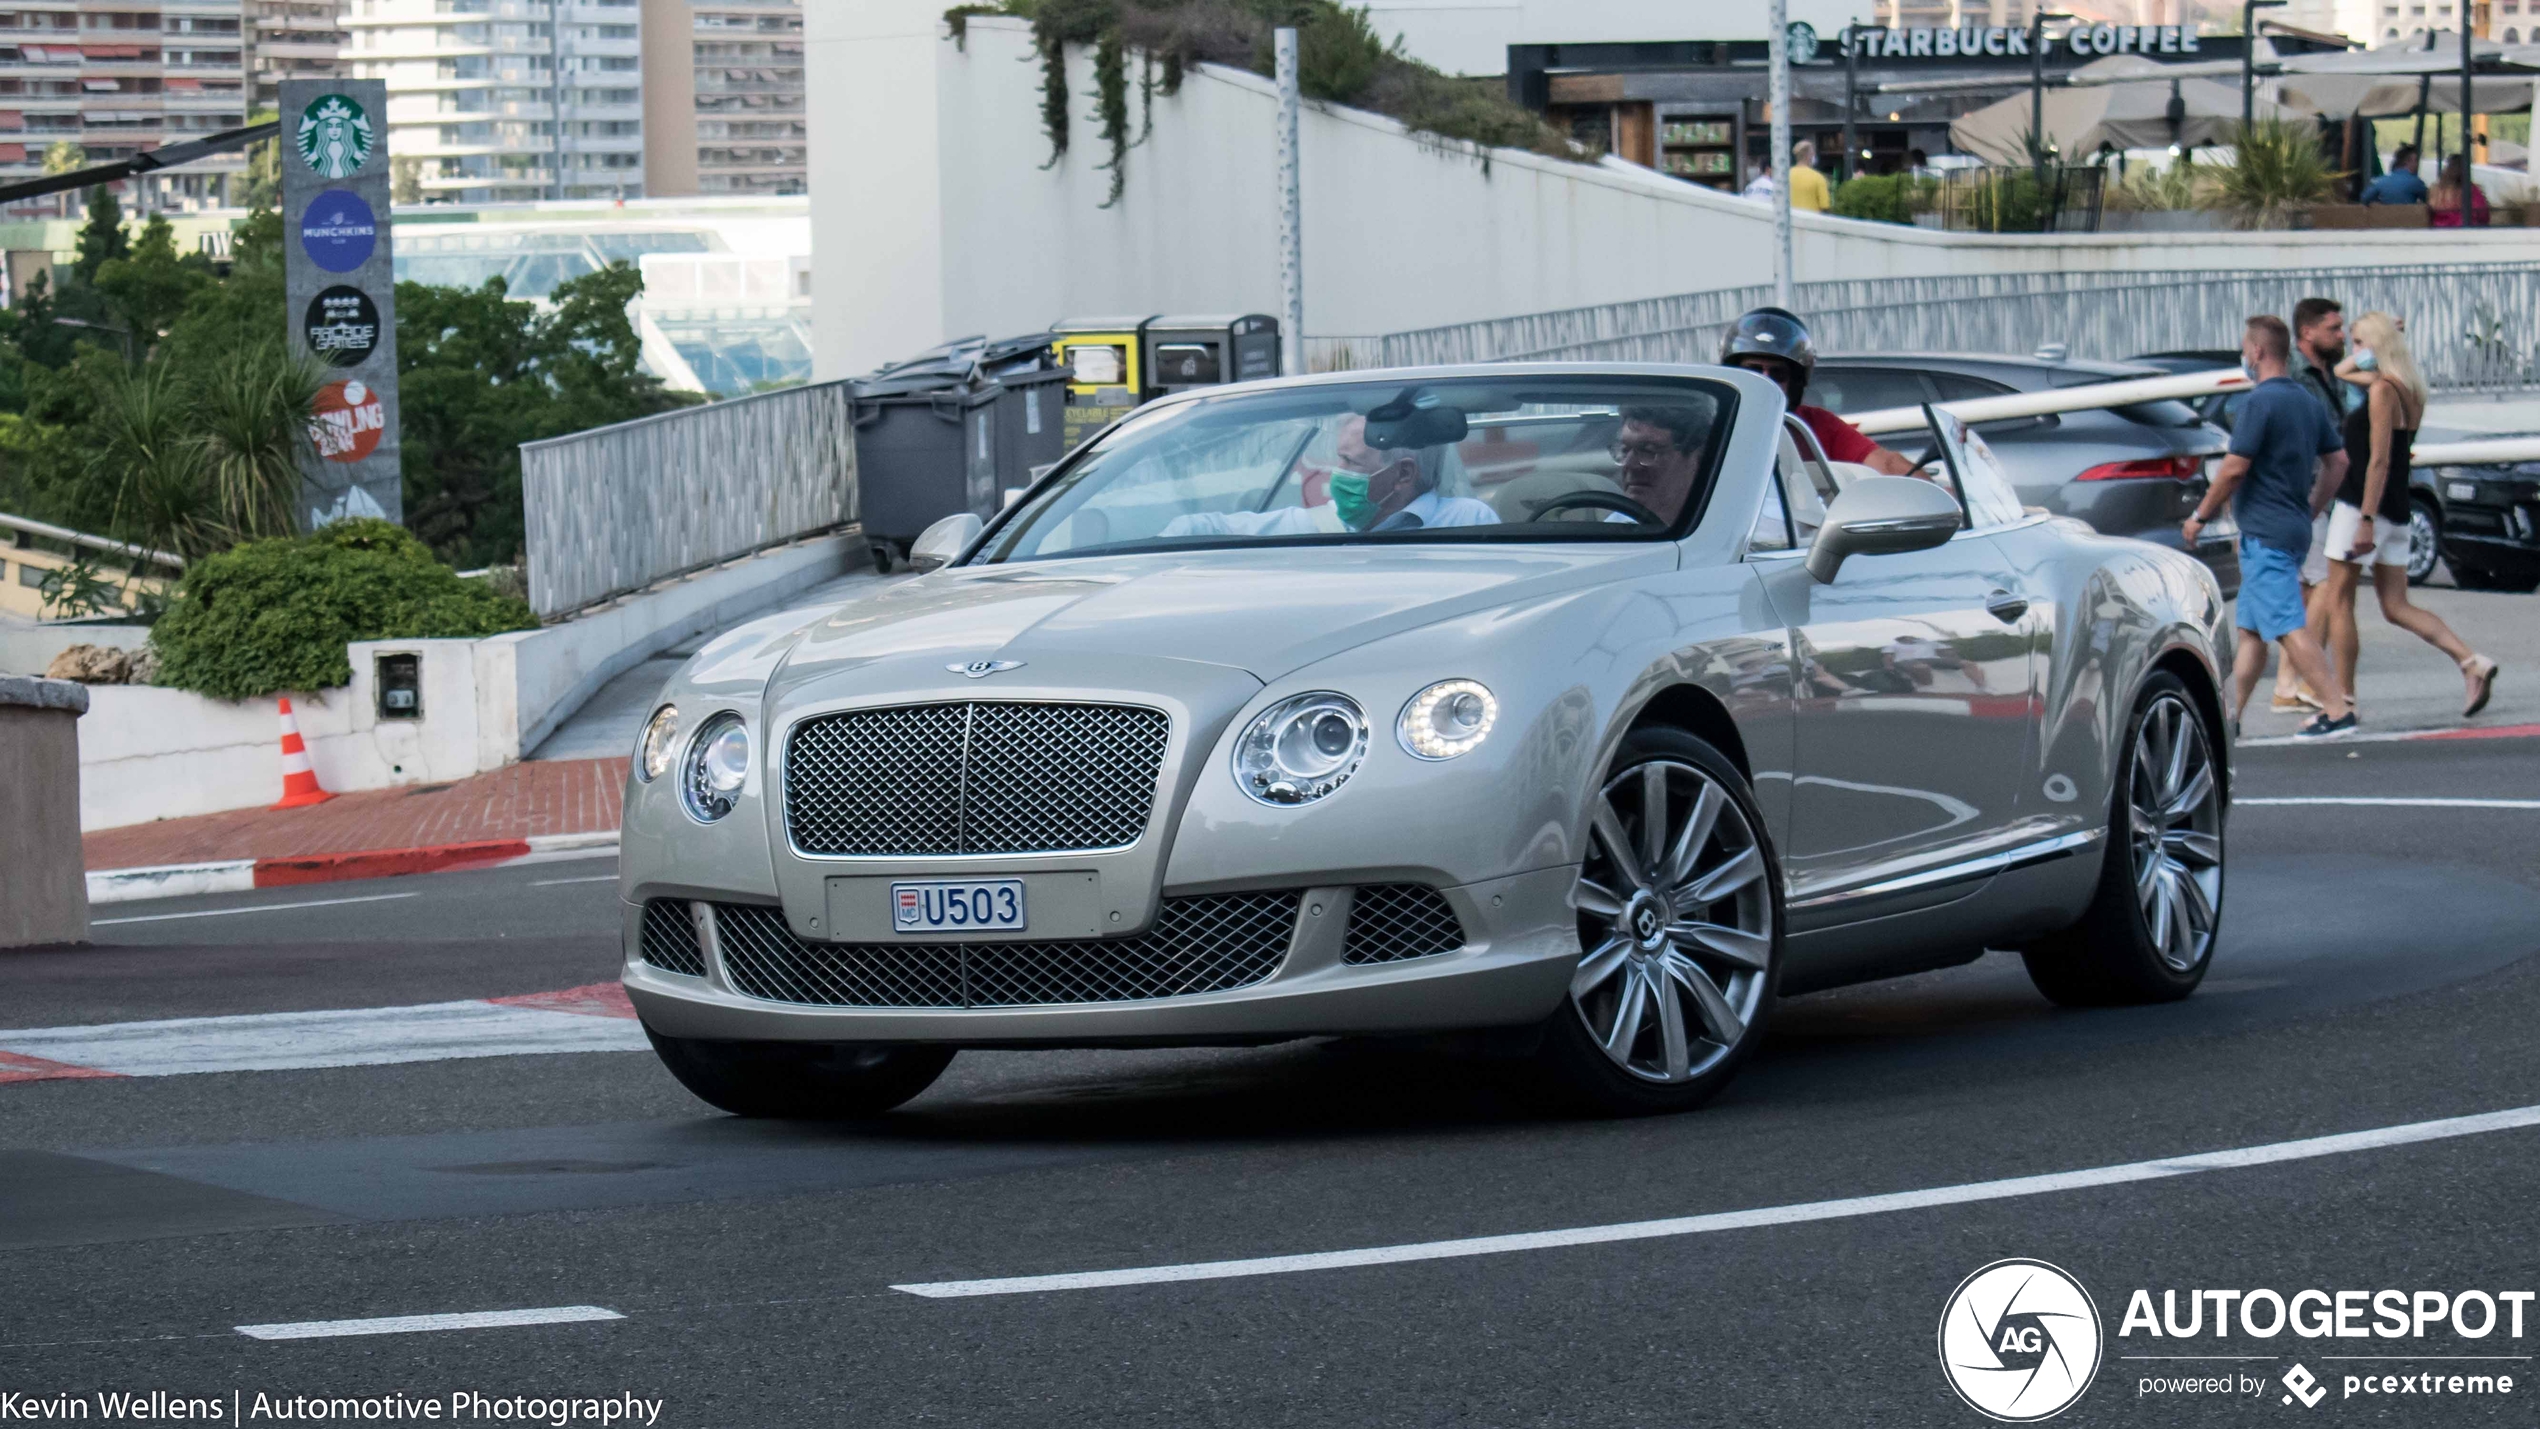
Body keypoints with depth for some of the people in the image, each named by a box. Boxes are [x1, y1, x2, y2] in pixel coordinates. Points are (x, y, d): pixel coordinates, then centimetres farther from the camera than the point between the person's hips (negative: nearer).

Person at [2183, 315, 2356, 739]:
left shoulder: (2261, 402, -15)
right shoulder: (2308, 402, 12)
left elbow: (2234, 469, -16)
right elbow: (2338, 461, 16)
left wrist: (2199, 517, -6)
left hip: (2265, 533, -10)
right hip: (2294, 527, 10)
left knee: (2288, 626, -11)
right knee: (2250, 628, 13)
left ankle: (2337, 710, -16)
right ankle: (2229, 716, 16)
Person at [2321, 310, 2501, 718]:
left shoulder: (2382, 391, -13)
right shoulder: (2407, 389, 15)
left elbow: (2379, 460, -20)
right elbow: (2340, 373, 31)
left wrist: (2366, 520, -23)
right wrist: (2362, 361, 13)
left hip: (2361, 504, -9)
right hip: (2396, 512, 9)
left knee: (2338, 603, -1)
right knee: (2396, 608, 8)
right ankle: (2472, 662, -8)